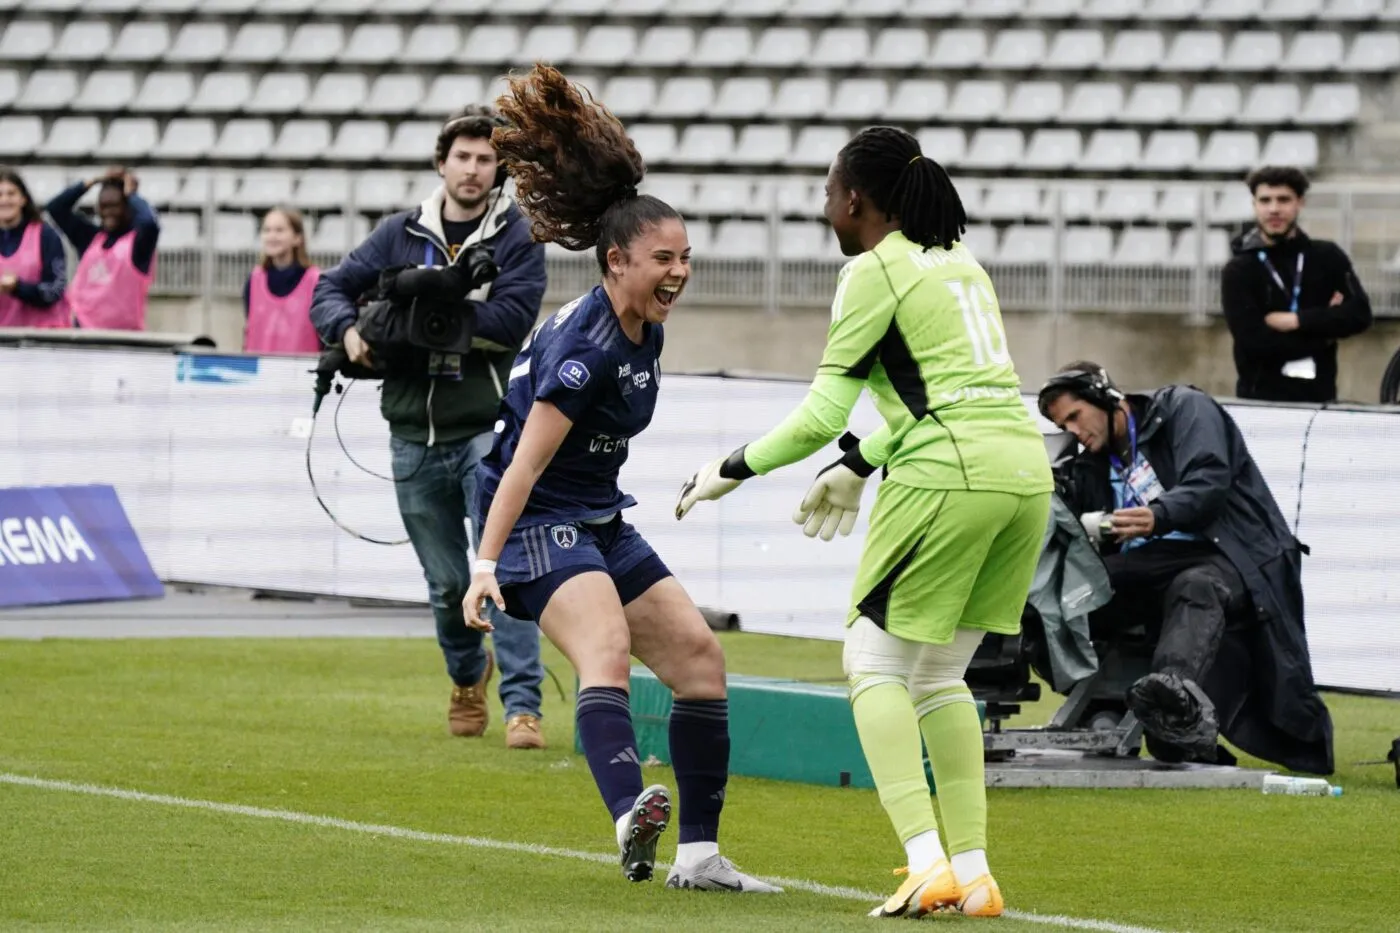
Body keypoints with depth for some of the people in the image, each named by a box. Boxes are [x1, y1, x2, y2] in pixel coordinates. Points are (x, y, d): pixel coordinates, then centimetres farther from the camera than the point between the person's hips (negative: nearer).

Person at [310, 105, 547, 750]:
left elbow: (511, 320, -15)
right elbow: (332, 289, 10)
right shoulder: (402, 234, 9)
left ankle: (522, 704, -17)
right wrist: (348, 330, -11)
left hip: (486, 429, -3)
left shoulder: (517, 238, -1)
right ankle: (468, 678, 38)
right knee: (447, 583, 12)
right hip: (415, 437, 3)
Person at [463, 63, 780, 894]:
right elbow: (527, 461, -27)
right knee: (606, 648, -32)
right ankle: (633, 819, -56)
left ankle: (699, 855, 7)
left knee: (699, 655, 5)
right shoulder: (587, 343, -21)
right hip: (538, 522, -10)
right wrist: (487, 565, -32)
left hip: (600, 521, 10)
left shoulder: (645, 332, 7)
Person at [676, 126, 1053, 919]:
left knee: (875, 662, 3)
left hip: (951, 474, -8)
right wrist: (857, 469, 36)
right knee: (940, 674, 17)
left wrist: (732, 470, 7)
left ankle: (927, 863, -11)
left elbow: (822, 415, -5)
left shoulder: (875, 272, -3)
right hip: (1026, 465, 8)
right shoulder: (959, 261, 20)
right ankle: (973, 872, 10)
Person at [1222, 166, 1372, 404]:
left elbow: (1359, 314, -4)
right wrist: (1323, 332, -7)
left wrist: (1296, 320, -13)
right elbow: (1253, 342, -12)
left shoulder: (1328, 259, 8)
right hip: (1260, 399, -2)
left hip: (1319, 396, 2)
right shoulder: (1239, 271, -1)